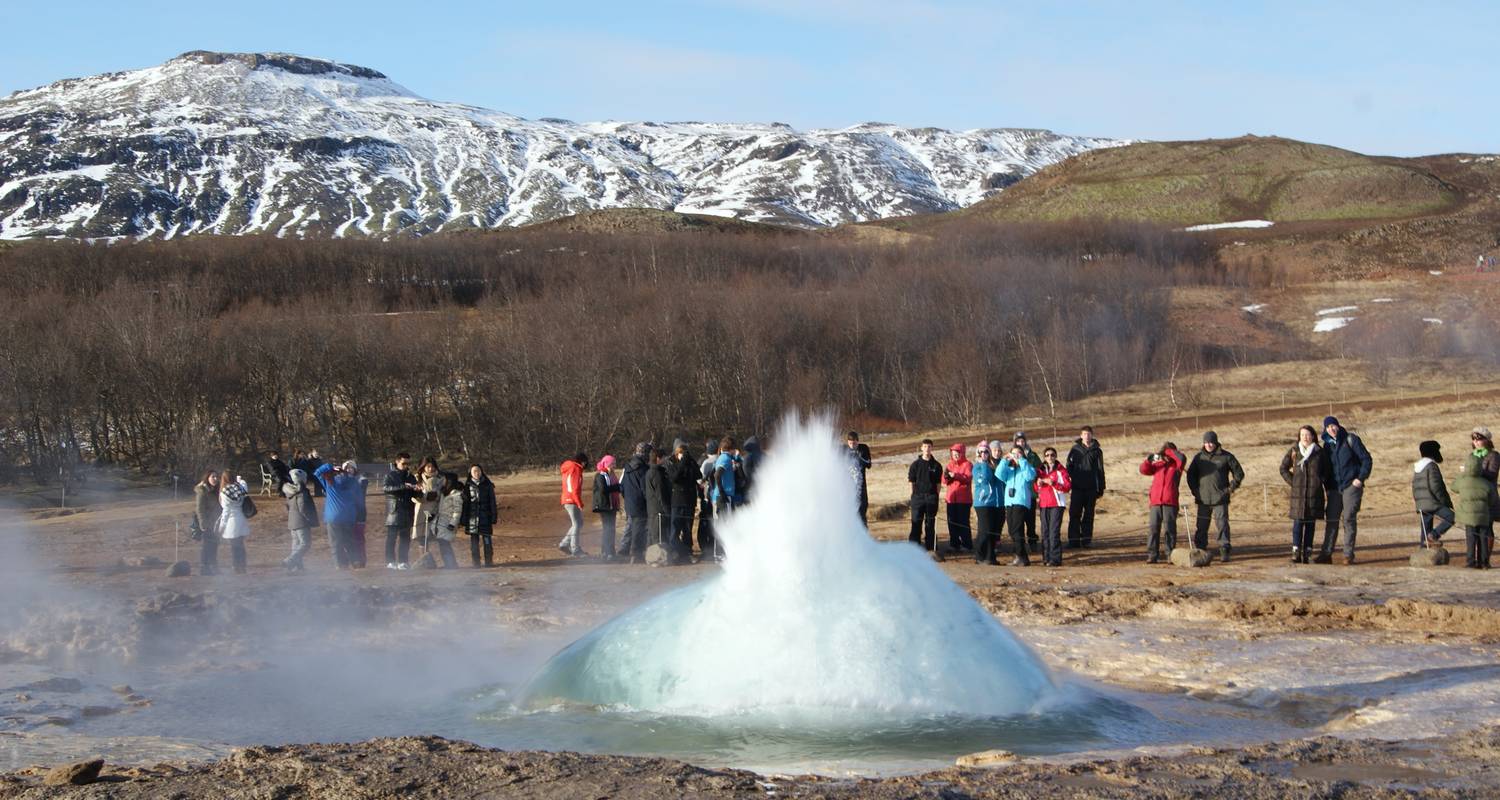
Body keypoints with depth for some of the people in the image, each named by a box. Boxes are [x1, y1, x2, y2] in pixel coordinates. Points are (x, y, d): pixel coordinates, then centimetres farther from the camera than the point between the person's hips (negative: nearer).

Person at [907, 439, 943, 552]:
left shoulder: (936, 465, 5)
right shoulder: (916, 464, 3)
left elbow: (938, 483, 8)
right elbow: (911, 481, 4)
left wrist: (935, 496, 1)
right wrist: (914, 494, -2)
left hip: (931, 497, 1)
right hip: (918, 497, -1)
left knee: (930, 524, 6)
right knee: (916, 523, -2)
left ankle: (931, 547, 11)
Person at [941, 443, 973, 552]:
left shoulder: (967, 464, -2)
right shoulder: (950, 464, 15)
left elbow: (968, 478, -17)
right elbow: (944, 482, 15)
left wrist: (956, 475, -26)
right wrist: (946, 476, -7)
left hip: (963, 499, -6)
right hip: (951, 498, 6)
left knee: (963, 522, -7)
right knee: (952, 522, 4)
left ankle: (966, 545, -4)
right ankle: (954, 544, 10)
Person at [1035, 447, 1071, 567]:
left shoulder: (1061, 470, -1)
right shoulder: (1041, 470, 13)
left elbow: (1067, 487, -8)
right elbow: (1036, 488, 22)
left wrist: (1053, 483, -19)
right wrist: (1039, 483, -1)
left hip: (1057, 504, -5)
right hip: (1044, 504, 5)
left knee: (1054, 531, -13)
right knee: (1045, 531, 6)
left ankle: (1055, 558, -13)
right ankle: (1046, 557, 12)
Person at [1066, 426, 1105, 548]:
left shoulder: (1096, 451, 6)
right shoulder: (1075, 450, 5)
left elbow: (1100, 471, 8)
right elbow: (1069, 468, 7)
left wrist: (1100, 490, 6)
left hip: (1091, 488, 0)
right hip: (1077, 488, 0)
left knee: (1089, 515, 4)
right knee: (1074, 515, -3)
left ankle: (1086, 539, 10)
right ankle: (1073, 539, -1)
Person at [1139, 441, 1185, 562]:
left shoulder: (1176, 465, 4)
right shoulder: (1158, 465, 16)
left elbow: (1182, 458, -15)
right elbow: (1144, 470, 11)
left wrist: (1168, 451, -10)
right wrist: (1148, 460, -6)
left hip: (1170, 502, -4)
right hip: (1155, 502, 4)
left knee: (1169, 529, -1)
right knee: (1153, 528, -1)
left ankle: (1171, 555, 5)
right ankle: (1152, 555, 1)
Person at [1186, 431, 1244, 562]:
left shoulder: (1226, 457, 2)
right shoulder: (1199, 457, 10)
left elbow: (1239, 473, 8)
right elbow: (1191, 475, 20)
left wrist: (1231, 488, 1)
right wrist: (1194, 491, 10)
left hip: (1220, 498, -3)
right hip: (1203, 499, 3)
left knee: (1222, 524, -9)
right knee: (1201, 526, 3)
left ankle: (1224, 551, -7)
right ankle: (1200, 550, 10)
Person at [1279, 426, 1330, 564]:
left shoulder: (1320, 452, 6)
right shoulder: (1294, 451, 6)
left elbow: (1327, 471, 15)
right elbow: (1283, 468, 14)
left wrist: (1322, 484, 3)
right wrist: (1292, 482, 3)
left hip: (1315, 492, 0)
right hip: (1298, 492, 0)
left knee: (1311, 523, 3)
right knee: (1298, 522, -6)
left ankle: (1307, 553, 6)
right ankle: (1296, 552, -6)